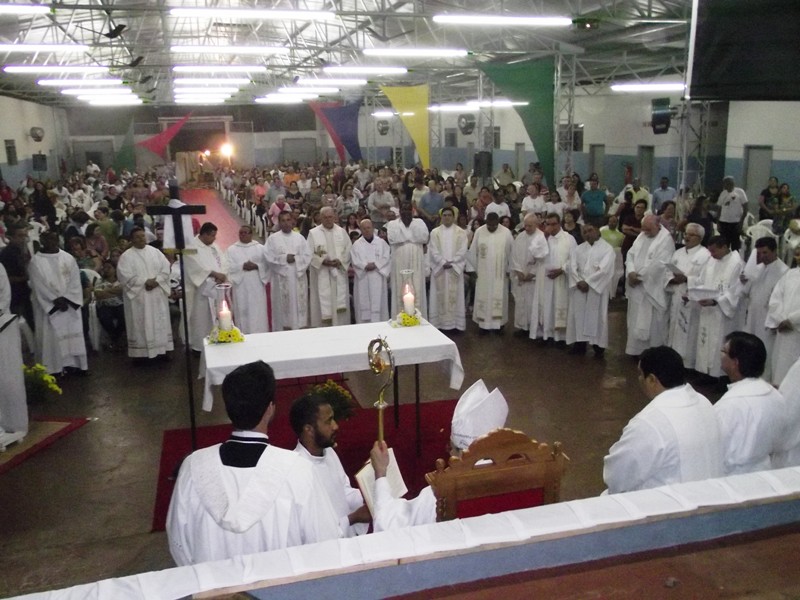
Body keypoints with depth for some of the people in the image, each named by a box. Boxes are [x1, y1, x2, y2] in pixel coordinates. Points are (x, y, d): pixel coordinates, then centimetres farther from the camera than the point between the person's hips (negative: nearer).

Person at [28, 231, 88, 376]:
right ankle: (53, 367, 5)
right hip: (48, 306, -3)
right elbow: (39, 285, -9)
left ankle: (74, 363, 14)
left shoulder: (68, 258, 4)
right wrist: (56, 300, -15)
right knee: (50, 336, -1)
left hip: (70, 305, 3)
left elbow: (75, 281, 0)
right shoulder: (36, 261, -5)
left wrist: (66, 299, -12)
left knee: (73, 334, 6)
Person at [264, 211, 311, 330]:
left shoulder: (300, 237, 9)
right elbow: (269, 257, -7)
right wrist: (284, 258, -14)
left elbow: (307, 256, 2)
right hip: (281, 278, -2)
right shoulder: (272, 238, 2)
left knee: (298, 305, 4)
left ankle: (299, 328, 11)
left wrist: (295, 259, -13)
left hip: (298, 277, 2)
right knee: (282, 306, 0)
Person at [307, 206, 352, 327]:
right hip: (321, 274, -2)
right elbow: (309, 254, -3)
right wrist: (322, 261, -16)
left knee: (340, 301, 2)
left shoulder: (342, 232, 9)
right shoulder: (313, 233, 1)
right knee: (323, 302, -2)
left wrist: (340, 261, -10)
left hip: (339, 273, 2)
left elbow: (349, 250, 6)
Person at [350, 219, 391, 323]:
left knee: (378, 302, -3)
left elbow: (386, 257, 1)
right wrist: (365, 265, -16)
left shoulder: (381, 243, 9)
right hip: (362, 278, 0)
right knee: (363, 303, -1)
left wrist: (375, 264, -13)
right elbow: (354, 260, -1)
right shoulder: (356, 244, 9)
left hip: (378, 279, 0)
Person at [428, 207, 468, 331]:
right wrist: (443, 263, -14)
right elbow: (433, 251, -2)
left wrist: (451, 263, -13)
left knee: (454, 296, 1)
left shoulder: (461, 232, 4)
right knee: (440, 296, 1)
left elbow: (462, 251, -3)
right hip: (439, 269, 0)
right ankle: (440, 323, 5)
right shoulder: (435, 232, 5)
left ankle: (455, 323, 5)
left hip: (455, 269, 0)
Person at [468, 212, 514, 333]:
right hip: (483, 273, 1)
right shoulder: (479, 232, -3)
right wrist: (475, 268, 3)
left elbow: (512, 252, 1)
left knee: (499, 298, 4)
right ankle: (484, 324, 11)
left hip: (500, 273, -1)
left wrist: (509, 269, 0)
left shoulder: (506, 232, -6)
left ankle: (499, 323, 13)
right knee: (483, 297, 4)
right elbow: (473, 252, 4)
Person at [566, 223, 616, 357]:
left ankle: (598, 347, 6)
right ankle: (580, 343, 14)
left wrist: (587, 282, -16)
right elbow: (571, 267, 2)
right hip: (579, 288, 4)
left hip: (597, 289, -4)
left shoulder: (607, 249, -2)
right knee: (579, 315, 5)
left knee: (596, 317, -1)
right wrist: (578, 282, -13)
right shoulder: (578, 249, 11)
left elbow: (604, 270, -13)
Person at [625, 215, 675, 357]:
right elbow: (631, 254, 8)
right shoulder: (642, 236, 12)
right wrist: (631, 272, -9)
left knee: (651, 323, -2)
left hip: (652, 289, -7)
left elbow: (658, 264, -19)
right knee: (636, 321, 12)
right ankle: (637, 349, 21)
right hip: (637, 287, 7)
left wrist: (639, 276, -14)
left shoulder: (666, 239, -11)